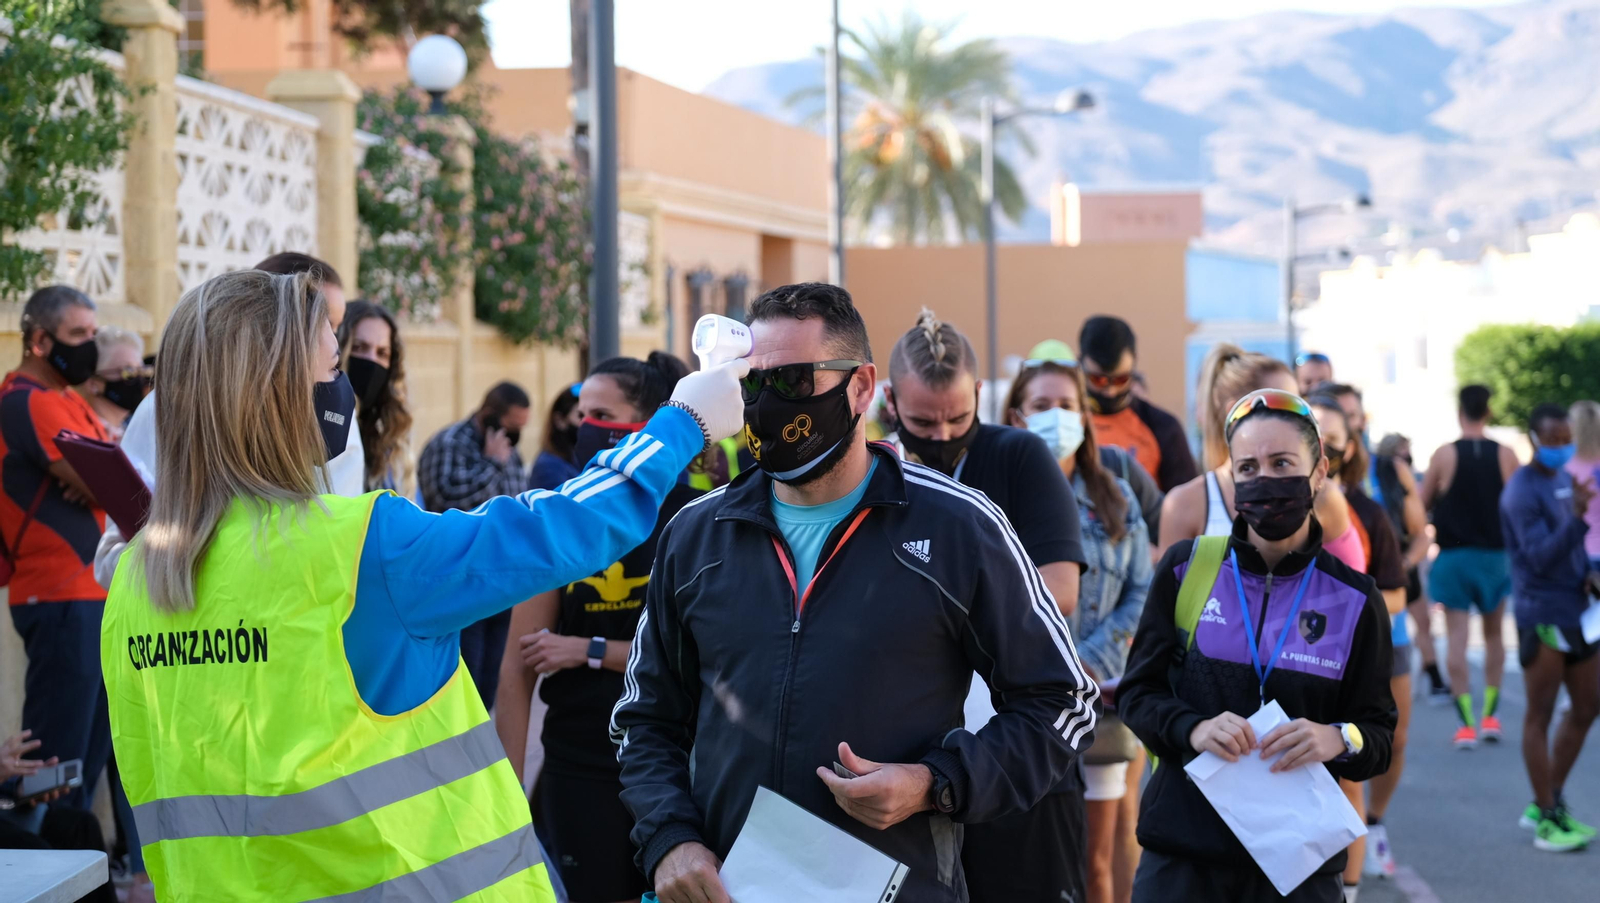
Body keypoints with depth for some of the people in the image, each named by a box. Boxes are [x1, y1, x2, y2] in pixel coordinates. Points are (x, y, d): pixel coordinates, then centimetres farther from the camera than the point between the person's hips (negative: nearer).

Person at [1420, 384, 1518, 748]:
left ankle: (1466, 723, -5)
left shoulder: (1444, 455, -7)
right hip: (1495, 555, 2)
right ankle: (1490, 715, 14)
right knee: (1494, 635, 17)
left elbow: (1422, 504, 1)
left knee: (1456, 637, 1)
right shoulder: (1505, 456, -4)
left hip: (1453, 555, -2)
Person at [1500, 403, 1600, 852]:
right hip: (1541, 616, -9)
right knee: (1540, 714, -1)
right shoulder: (1522, 492, -13)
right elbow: (1540, 558, -21)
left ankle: (1547, 803, 24)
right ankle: (1548, 820, 5)